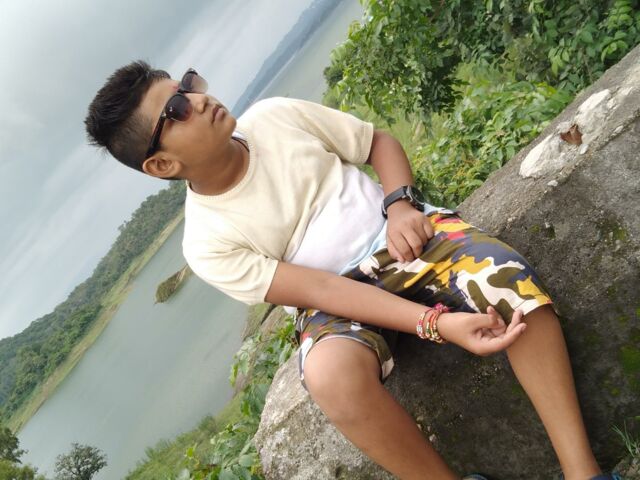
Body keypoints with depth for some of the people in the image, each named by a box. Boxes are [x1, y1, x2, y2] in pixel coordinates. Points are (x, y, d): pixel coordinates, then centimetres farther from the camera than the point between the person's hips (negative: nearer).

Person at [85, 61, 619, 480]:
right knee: (332, 377, -38)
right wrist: (435, 323, -31)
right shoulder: (208, 244, -11)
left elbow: (380, 141, 9)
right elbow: (318, 290, -20)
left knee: (512, 284, -28)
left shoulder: (275, 116, -2)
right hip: (336, 296, -2)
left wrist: (400, 204, -12)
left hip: (401, 232, 3)